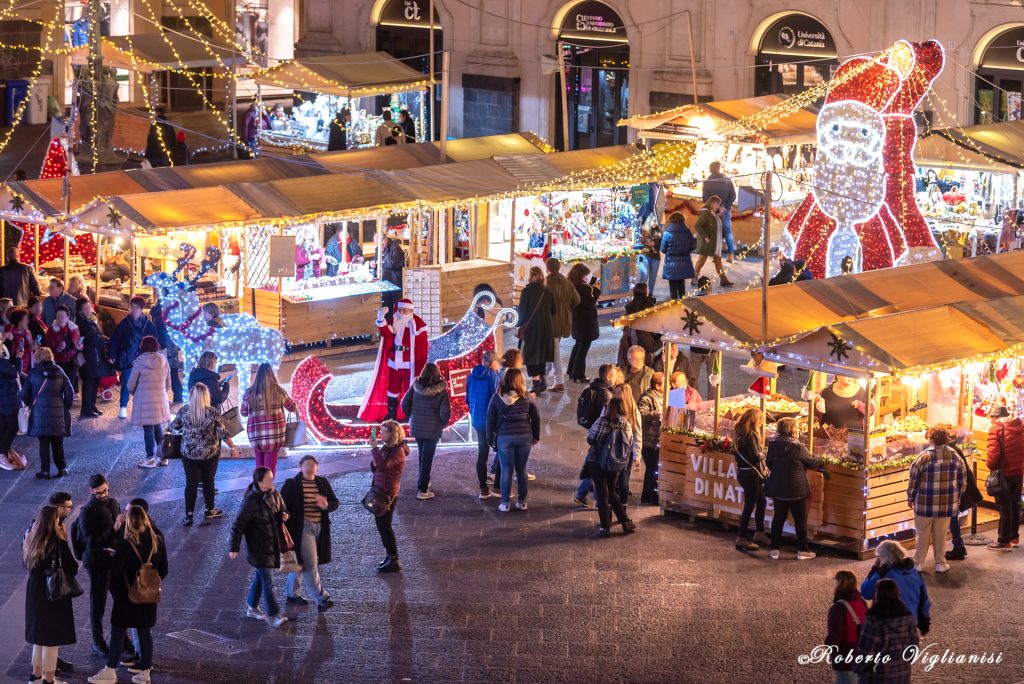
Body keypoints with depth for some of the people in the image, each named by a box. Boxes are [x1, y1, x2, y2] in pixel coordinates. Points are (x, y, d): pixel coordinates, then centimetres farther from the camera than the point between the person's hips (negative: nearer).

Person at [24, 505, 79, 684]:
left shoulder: (31, 541, 0)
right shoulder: (59, 544, -20)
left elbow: (27, 565, 12)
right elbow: (73, 569, -12)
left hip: (34, 593, 7)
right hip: (55, 595, -7)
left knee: (39, 635, 20)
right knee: (52, 638, 3)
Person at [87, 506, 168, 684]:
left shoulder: (125, 544, -18)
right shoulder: (158, 542, -5)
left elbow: (115, 571, -16)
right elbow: (163, 570, 3)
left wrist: (116, 592, -1)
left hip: (127, 596, -4)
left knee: (118, 632, 8)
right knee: (145, 632, 13)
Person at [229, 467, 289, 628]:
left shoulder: (274, 495, -1)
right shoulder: (251, 501, -23)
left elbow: (281, 509, 18)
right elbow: (238, 525, -18)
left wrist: (284, 515, -8)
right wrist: (234, 548, -15)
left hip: (272, 544, 8)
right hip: (258, 547, -8)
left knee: (260, 577, 20)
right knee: (268, 581, -6)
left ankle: (252, 608, 36)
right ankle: (273, 615, 2)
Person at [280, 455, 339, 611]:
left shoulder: (323, 482, 7)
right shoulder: (291, 484, -7)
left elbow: (335, 503, 8)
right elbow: (282, 505, -4)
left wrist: (326, 505, -14)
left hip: (319, 527, 6)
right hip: (302, 527, -6)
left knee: (300, 562, 17)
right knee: (310, 564, -11)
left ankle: (291, 594, 30)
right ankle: (321, 599, -10)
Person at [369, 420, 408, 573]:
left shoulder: (398, 451, -17)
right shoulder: (386, 447, 11)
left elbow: (383, 466, -32)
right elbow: (376, 468, 19)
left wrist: (374, 448, -27)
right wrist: (374, 464, -4)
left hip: (389, 492, -9)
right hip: (380, 490, 9)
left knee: (384, 525, -5)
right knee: (382, 524, 14)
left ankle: (394, 561, 0)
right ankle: (390, 556, 25)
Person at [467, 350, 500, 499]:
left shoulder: (472, 376, 5)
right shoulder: (492, 377, -16)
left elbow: (468, 399, 13)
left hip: (477, 421, 7)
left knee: (482, 454, 13)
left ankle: (483, 489, 14)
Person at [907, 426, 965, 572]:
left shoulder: (924, 456, -12)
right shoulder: (955, 456, -1)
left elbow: (913, 480, -7)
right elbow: (962, 480, 7)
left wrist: (910, 498, 7)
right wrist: (957, 497, 20)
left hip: (926, 505, -3)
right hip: (947, 505, 3)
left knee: (923, 534, 9)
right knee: (940, 535, 12)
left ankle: (918, 562, 15)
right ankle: (940, 563, 18)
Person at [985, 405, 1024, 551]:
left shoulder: (996, 428, -13)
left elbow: (993, 452, -20)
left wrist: (990, 465, -4)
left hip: (1004, 473, -6)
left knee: (1004, 507, 0)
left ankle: (1004, 541, 4)